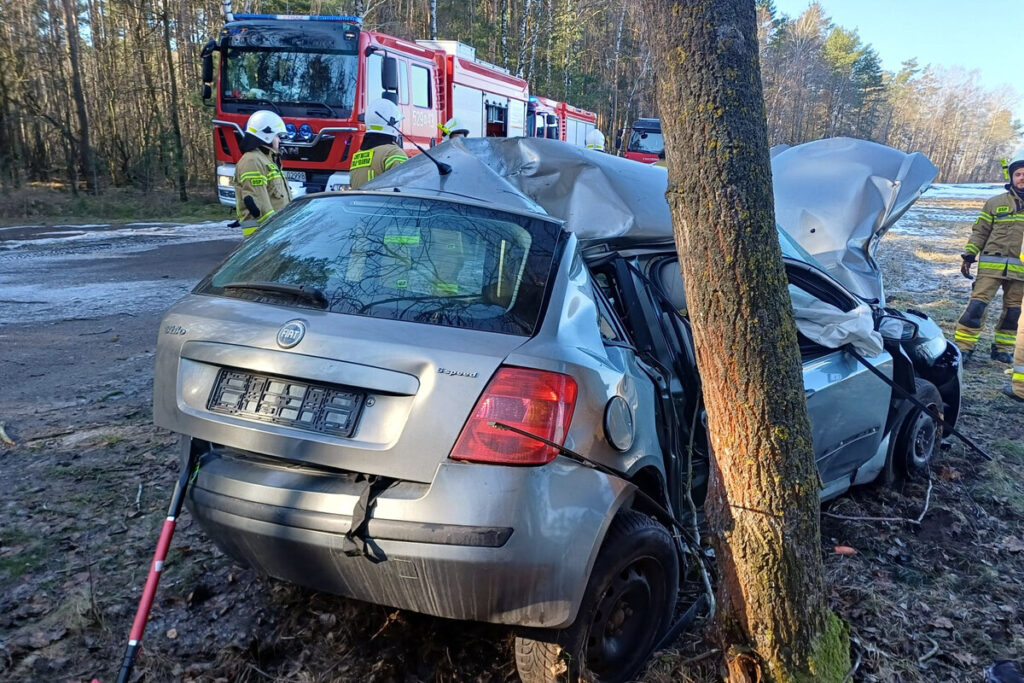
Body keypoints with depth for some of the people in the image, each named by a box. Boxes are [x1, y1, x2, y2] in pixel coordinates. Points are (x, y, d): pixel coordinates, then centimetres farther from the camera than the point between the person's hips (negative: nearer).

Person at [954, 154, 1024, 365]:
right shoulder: (996, 203, 5)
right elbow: (980, 232, 7)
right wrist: (968, 256, -1)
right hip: (992, 264, -2)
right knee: (977, 305, -11)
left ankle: (1002, 348, 20)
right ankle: (963, 346, -7)